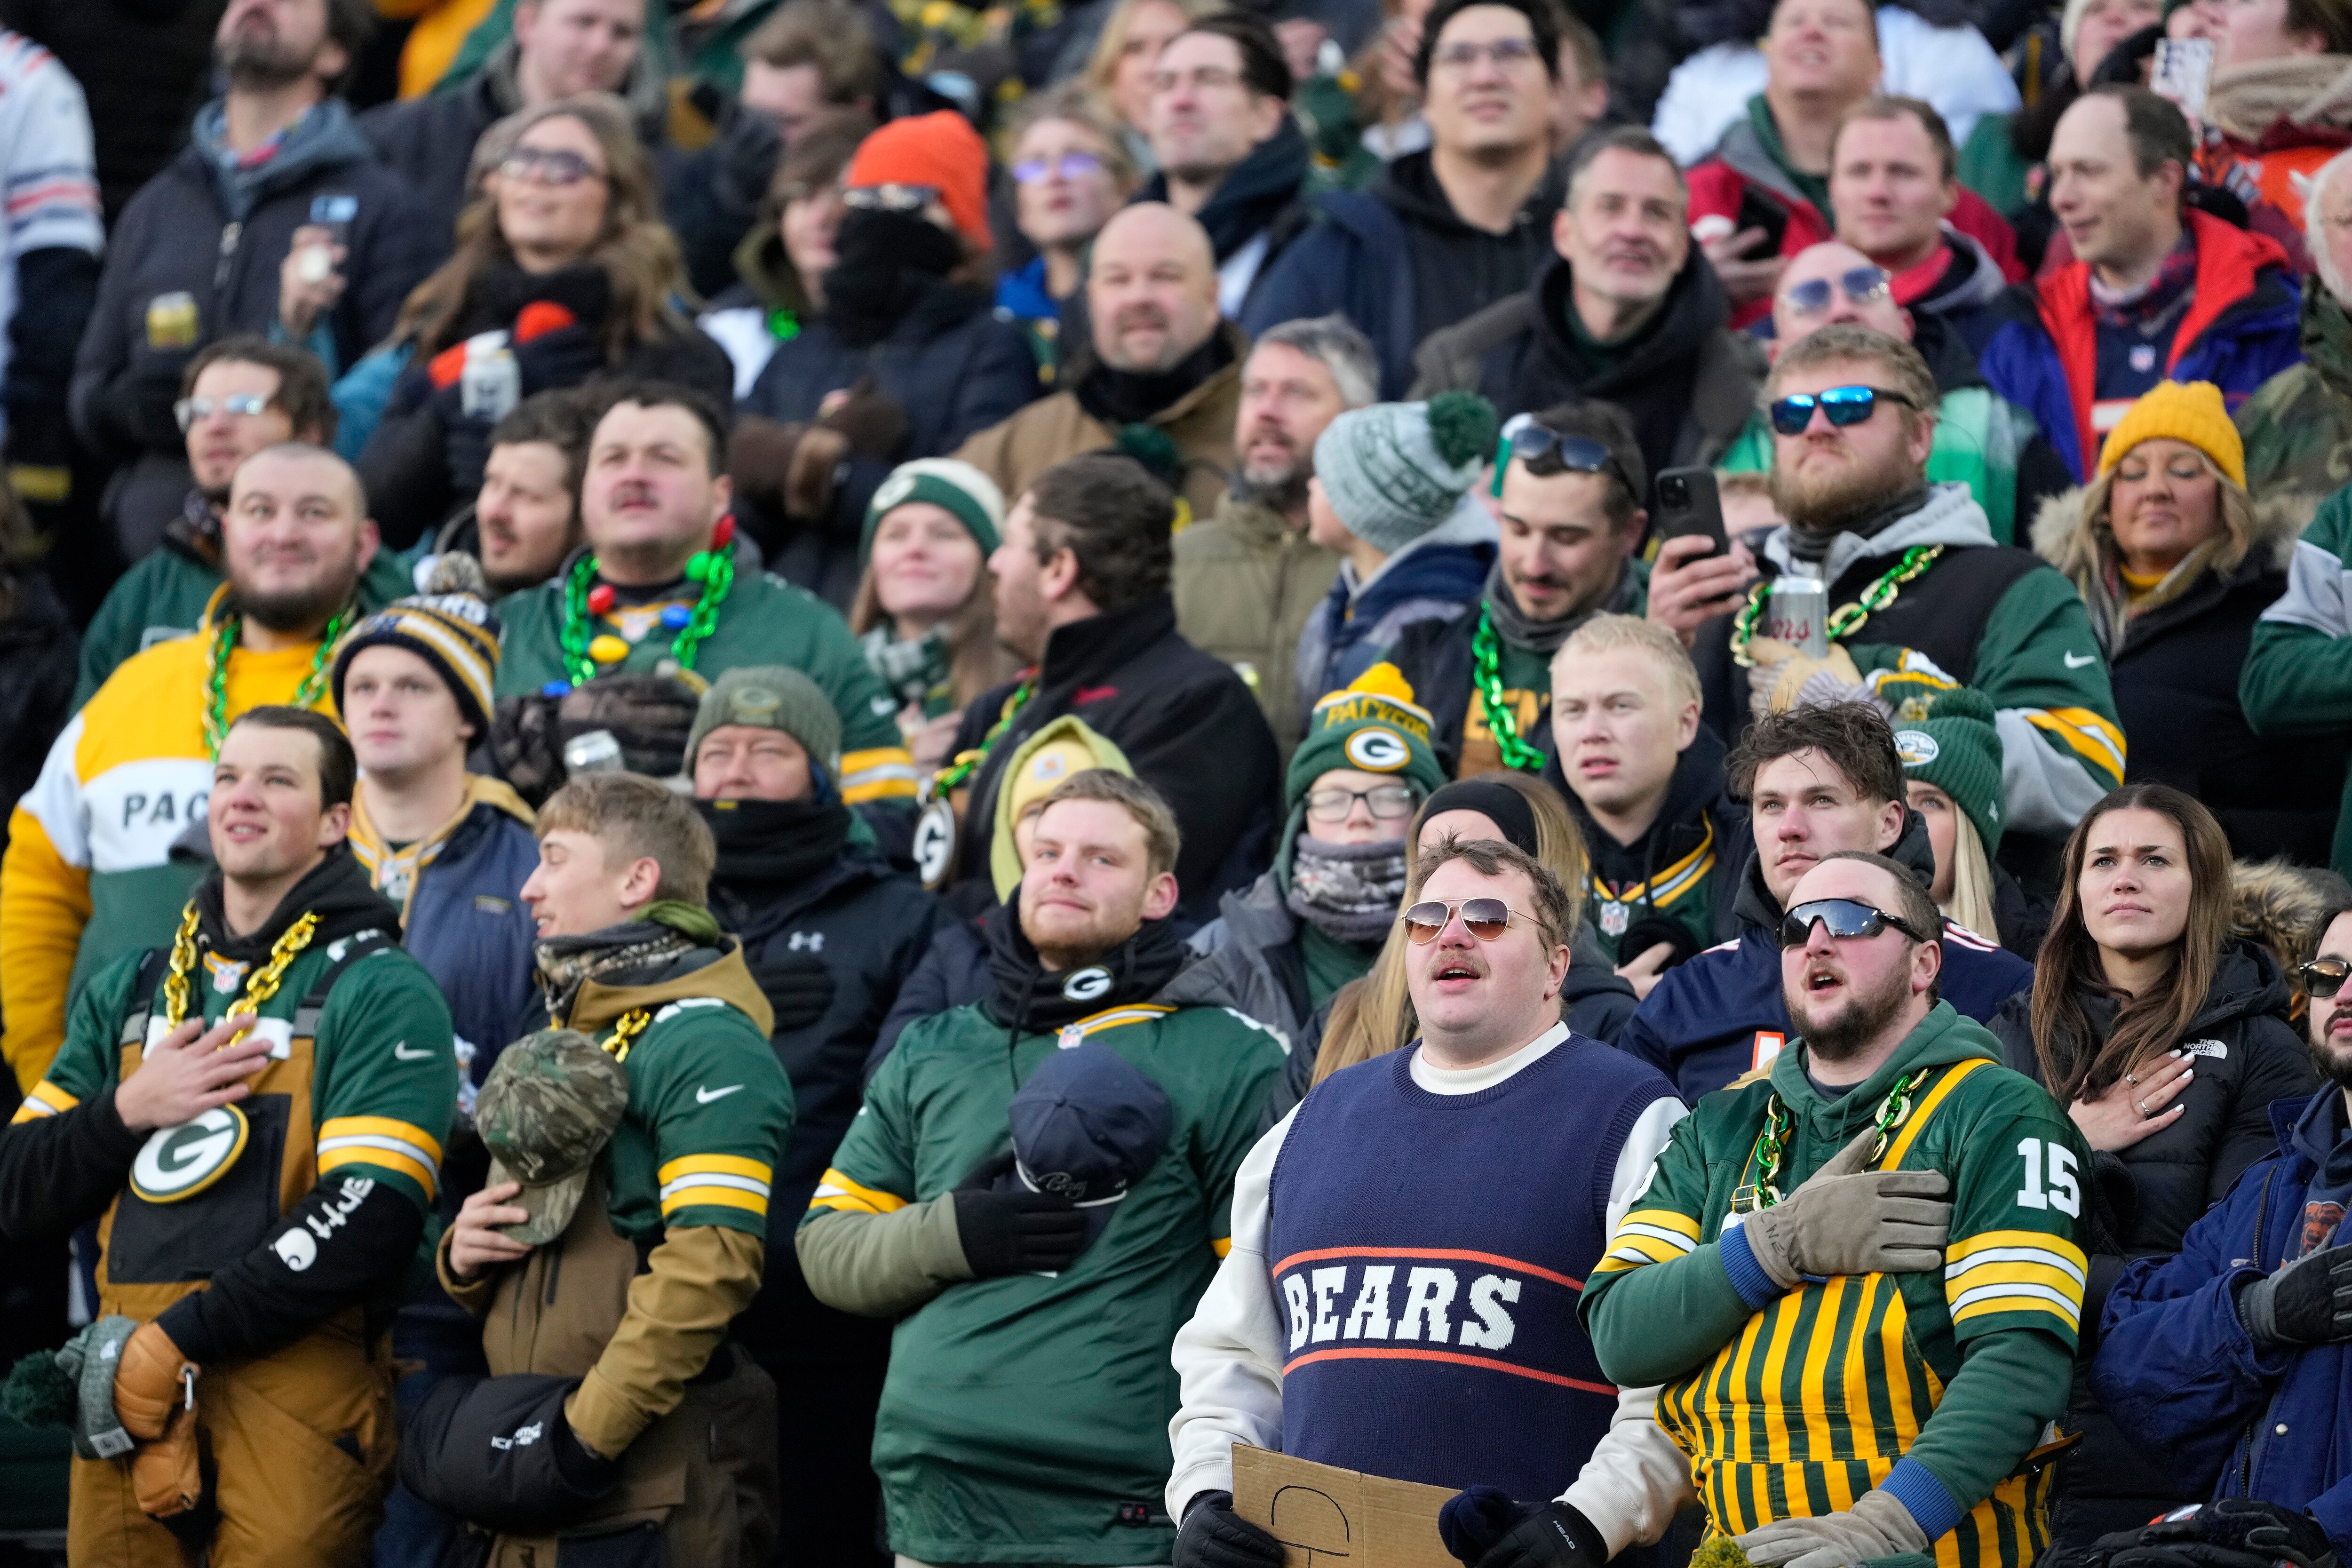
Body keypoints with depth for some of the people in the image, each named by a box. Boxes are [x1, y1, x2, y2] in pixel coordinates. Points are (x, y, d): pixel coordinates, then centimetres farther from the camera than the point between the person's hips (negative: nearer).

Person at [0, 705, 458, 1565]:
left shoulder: (381, 994, 0)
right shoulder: (129, 991, 17)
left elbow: (369, 1220, -12)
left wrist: (176, 1342, -15)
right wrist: (130, 1112, -5)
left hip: (296, 1381, -5)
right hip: (129, 1394, 5)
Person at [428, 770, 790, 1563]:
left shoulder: (704, 1043, -10)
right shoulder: (560, 1035, 20)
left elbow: (711, 1266, -20)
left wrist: (589, 1432, -20)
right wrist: (464, 1253, 5)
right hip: (532, 1464, 8)